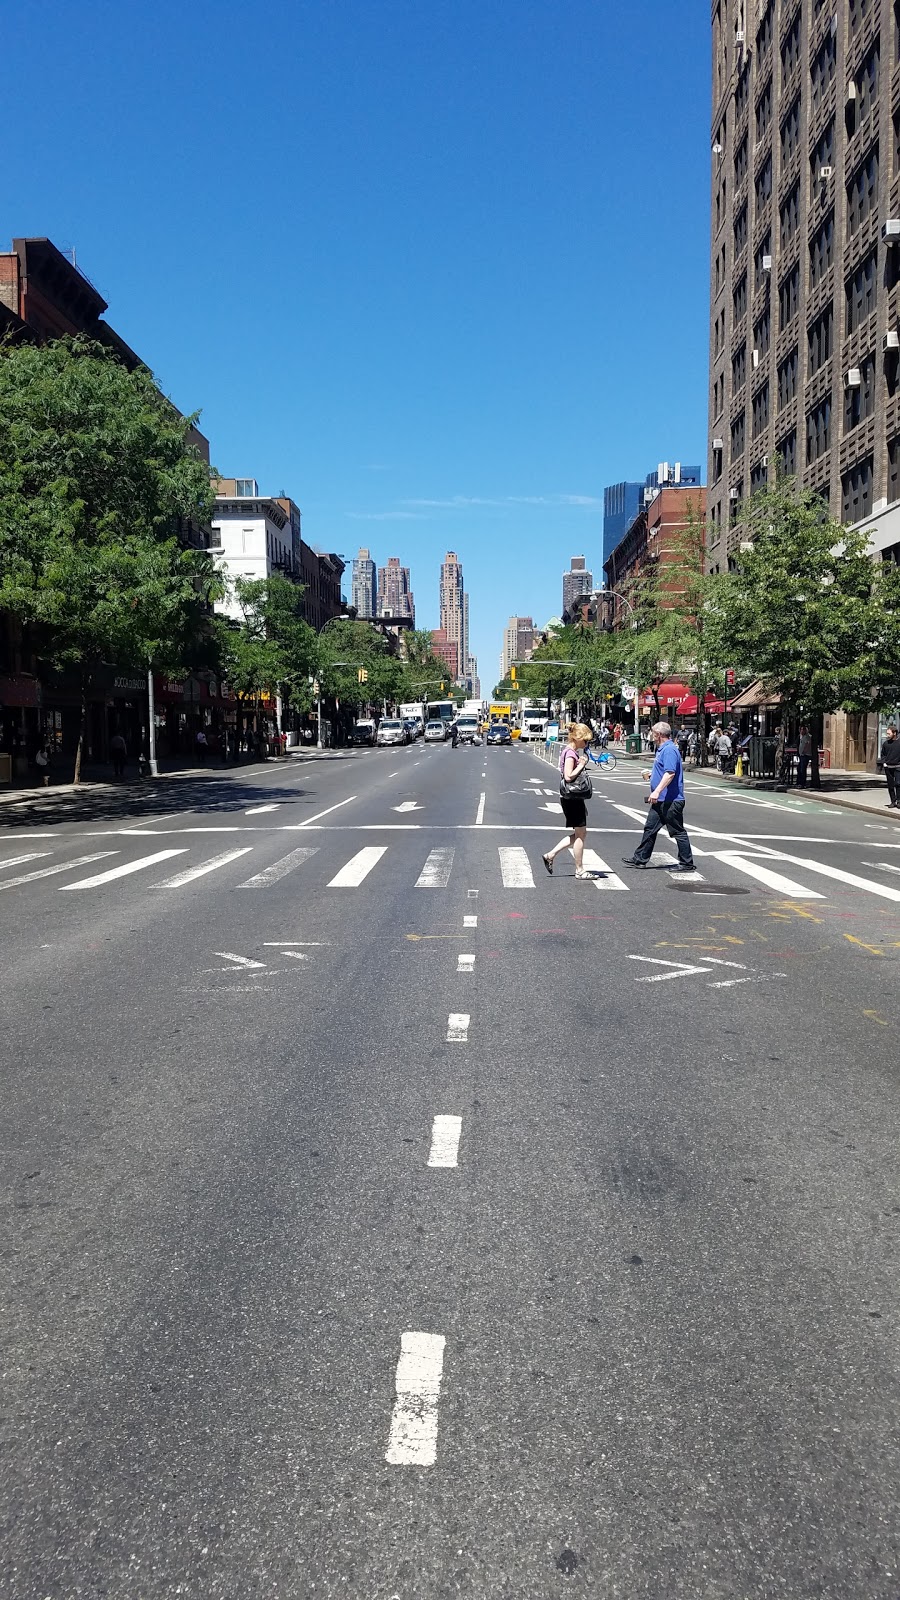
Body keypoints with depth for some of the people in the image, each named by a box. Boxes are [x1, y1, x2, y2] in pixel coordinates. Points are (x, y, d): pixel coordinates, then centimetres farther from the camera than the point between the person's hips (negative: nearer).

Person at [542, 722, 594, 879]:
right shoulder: (570, 753, -16)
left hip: (575, 798, 10)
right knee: (580, 834, 0)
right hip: (572, 798, -10)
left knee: (579, 834, 15)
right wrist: (581, 765, -19)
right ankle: (579, 870, 9)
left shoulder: (574, 752, 14)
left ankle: (550, 855, 16)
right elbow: (569, 776, -26)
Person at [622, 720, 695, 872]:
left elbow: (670, 773, -28)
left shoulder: (669, 750, -18)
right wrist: (651, 774, 21)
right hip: (661, 800, 11)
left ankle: (687, 864, 7)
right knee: (650, 828, 13)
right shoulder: (662, 749, 16)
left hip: (671, 801, -11)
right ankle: (640, 859, 19)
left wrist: (657, 791, -31)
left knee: (678, 832, -2)